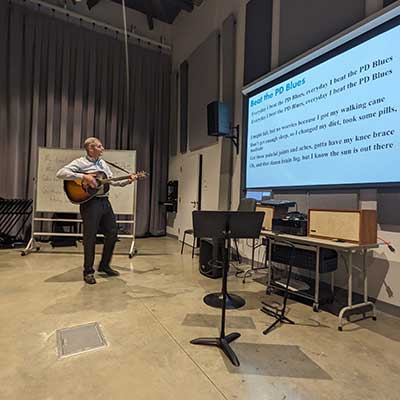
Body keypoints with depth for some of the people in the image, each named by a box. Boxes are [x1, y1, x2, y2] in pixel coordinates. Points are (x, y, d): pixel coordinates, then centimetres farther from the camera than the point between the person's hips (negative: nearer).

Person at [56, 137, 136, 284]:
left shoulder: (103, 163, 18)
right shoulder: (80, 162, -5)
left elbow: (112, 181, 21)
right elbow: (61, 173, -16)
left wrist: (127, 181, 7)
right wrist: (83, 177, -24)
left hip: (104, 201, 7)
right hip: (90, 202, -7)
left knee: (112, 234, 11)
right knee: (90, 238, 0)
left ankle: (104, 265, 28)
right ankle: (88, 271, 17)